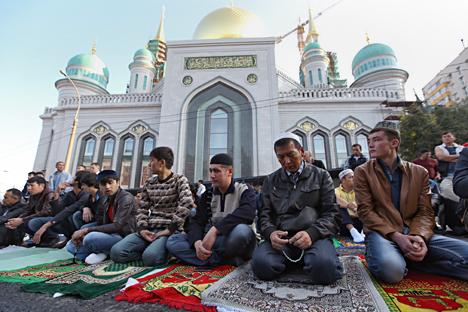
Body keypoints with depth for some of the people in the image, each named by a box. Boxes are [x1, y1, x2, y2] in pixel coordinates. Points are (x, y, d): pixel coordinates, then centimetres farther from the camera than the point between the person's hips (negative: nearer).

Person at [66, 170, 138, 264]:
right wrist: (83, 236, -7)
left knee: (91, 238, -33)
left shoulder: (126, 198, -15)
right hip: (113, 236, 10)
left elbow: (117, 226, -23)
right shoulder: (108, 202, 15)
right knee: (70, 245, 12)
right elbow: (105, 225, 11)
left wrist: (86, 230, -19)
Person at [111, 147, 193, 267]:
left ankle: (163, 252, 1)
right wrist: (142, 229, -5)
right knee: (116, 252, -16)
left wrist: (169, 230, -21)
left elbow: (187, 203, -20)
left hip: (169, 230, -5)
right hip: (149, 229, 6)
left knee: (150, 257, -31)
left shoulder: (179, 180, -4)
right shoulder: (149, 183, 14)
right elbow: (143, 209, 14)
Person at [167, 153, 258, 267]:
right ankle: (229, 260, -23)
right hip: (218, 240, 5)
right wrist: (197, 242, -23)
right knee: (172, 241, -13)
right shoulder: (208, 195, 10)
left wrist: (215, 229, -34)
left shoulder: (244, 190, -4)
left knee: (241, 230, -41)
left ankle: (212, 258, -13)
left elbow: (247, 212, -26)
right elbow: (197, 221, 0)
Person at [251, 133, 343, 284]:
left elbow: (332, 214, 4)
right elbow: (265, 214, 12)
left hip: (314, 236, -1)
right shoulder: (270, 181, 15)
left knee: (325, 267, -33)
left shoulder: (321, 176, 10)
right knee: (262, 265, -28)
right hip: (280, 237, 2)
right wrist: (270, 232, -12)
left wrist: (311, 233, -16)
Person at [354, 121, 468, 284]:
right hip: (382, 233, -2)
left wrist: (419, 237, -16)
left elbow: (425, 212, 6)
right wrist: (396, 236, -16)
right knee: (390, 269, -33)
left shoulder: (419, 172, 12)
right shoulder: (363, 172, 4)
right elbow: (365, 211, -4)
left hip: (414, 234, 3)